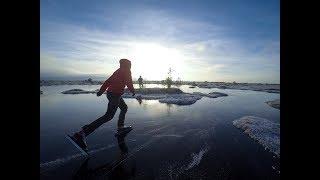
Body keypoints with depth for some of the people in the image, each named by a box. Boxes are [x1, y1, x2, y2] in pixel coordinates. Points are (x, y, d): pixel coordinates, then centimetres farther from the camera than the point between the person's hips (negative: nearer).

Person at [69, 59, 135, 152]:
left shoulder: (118, 71, 19)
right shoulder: (127, 71, -4)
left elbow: (108, 81, 16)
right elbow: (129, 83, -12)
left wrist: (101, 90, 16)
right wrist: (133, 91, 5)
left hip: (110, 93, 10)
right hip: (115, 94, -10)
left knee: (124, 108, 22)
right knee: (108, 116, -10)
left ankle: (120, 127, 28)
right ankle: (81, 134, -12)